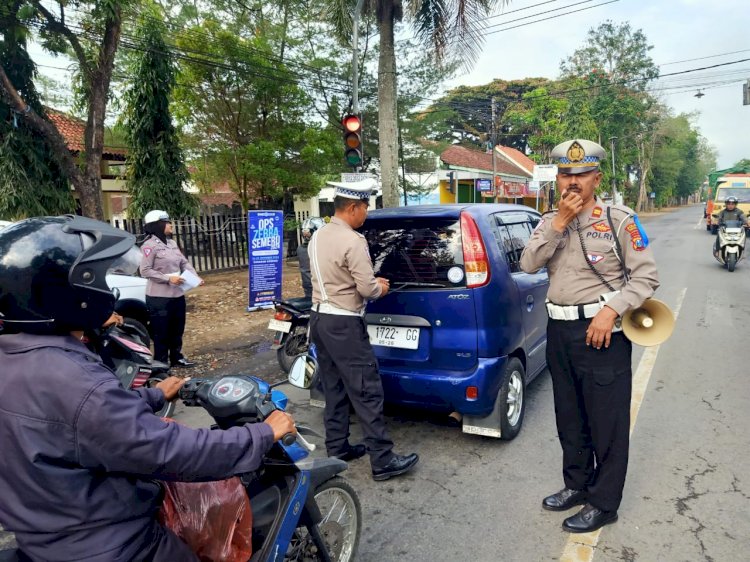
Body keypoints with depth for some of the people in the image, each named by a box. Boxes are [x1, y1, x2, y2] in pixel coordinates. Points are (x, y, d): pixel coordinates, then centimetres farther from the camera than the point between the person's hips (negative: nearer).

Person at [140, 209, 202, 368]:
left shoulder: (172, 243, 10)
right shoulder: (150, 245, -13)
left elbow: (184, 263, 11)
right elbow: (145, 271, -17)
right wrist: (168, 278, -20)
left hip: (177, 295, 8)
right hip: (159, 297, -8)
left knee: (177, 330, 19)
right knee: (161, 333, 2)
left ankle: (176, 358, 34)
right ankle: (161, 363, 14)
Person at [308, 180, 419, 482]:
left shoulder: (318, 236, 10)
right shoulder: (353, 241, -18)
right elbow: (367, 289, -19)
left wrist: (370, 281, 14)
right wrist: (380, 287, 3)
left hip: (320, 318, 9)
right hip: (344, 324, -9)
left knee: (334, 388, 16)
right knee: (367, 392, -3)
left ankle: (337, 448, 26)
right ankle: (383, 460, 3)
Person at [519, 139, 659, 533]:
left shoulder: (620, 220, -6)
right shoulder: (550, 221, 9)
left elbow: (646, 276, -8)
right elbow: (529, 265, -7)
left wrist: (611, 311, -20)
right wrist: (558, 223, -14)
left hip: (601, 330, -5)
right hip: (559, 330, 6)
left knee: (607, 423, 5)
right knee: (569, 418, 18)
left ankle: (603, 503, 22)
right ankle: (577, 485, 36)